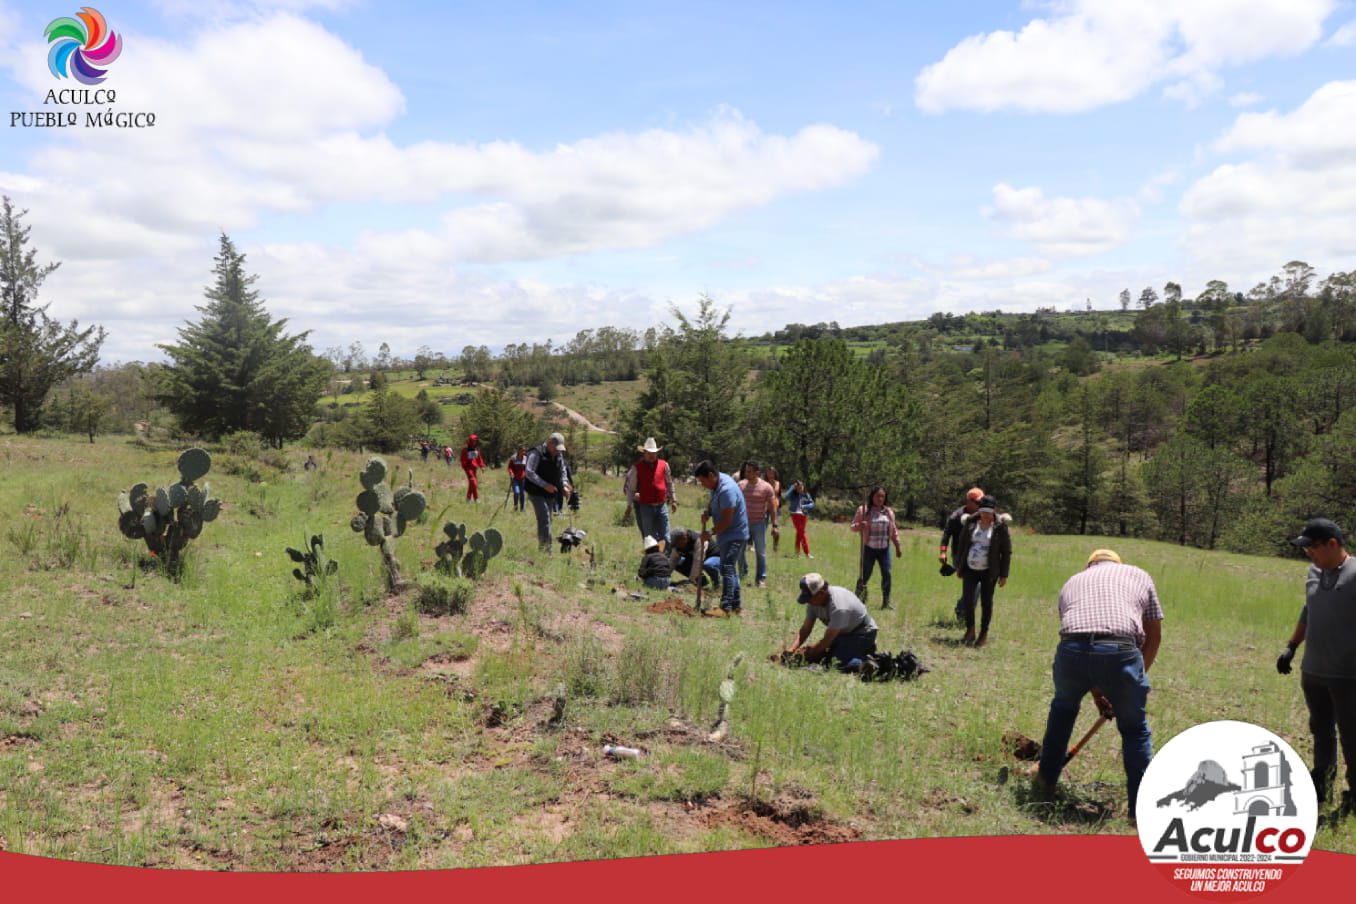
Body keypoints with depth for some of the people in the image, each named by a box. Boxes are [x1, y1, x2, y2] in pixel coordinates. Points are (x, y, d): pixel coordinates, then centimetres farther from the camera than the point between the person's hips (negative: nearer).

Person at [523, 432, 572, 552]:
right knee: (544, 518, -17)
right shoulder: (536, 453, -14)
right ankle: (545, 546, -18)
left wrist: (564, 485, 1)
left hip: (550, 493, 7)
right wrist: (545, 485, -24)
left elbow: (563, 471, 20)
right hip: (537, 493, -7)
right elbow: (529, 473, -20)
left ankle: (545, 546, 20)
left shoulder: (559, 456, 9)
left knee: (546, 519, 12)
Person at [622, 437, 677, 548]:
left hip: (662, 506, 2)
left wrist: (673, 500, 20)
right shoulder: (637, 468, -2)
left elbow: (669, 483, 17)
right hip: (645, 507, -2)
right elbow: (629, 488, 5)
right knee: (649, 538, 6)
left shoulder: (664, 465, 4)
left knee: (665, 538, 3)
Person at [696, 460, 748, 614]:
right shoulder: (717, 483, 4)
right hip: (726, 535, 11)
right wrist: (707, 512, -1)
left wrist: (711, 533, -15)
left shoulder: (726, 490, -26)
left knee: (727, 569, -15)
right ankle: (737, 604, 27)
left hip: (734, 535, -11)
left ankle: (726, 607, -18)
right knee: (730, 568, 17)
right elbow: (713, 502, 21)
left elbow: (727, 520, -25)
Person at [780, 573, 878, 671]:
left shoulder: (839, 607, -36)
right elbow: (805, 629, -7)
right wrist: (792, 649, -21)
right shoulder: (814, 602, -12)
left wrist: (809, 653, -22)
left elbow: (827, 640, -29)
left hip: (863, 633, -8)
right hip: (844, 633, 8)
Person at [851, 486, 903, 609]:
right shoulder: (863, 510, -2)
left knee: (887, 574, -3)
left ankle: (886, 602, 5)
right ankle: (858, 600, 10)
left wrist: (898, 546, 13)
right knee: (864, 575, -3)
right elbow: (853, 527, 1)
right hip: (869, 548, -3)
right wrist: (859, 526, -21)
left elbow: (894, 530, 16)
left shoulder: (889, 512, 9)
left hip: (884, 549, 3)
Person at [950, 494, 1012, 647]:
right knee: (967, 599, -7)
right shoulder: (970, 523, 1)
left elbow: (1006, 552, -3)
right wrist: (959, 567, 11)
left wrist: (1004, 574, -4)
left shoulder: (1000, 527, -7)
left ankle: (984, 634, 20)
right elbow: (961, 544, 10)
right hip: (970, 569, 2)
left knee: (986, 602, 6)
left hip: (989, 572, -2)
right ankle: (970, 630, 10)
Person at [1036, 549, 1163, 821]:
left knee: (1063, 707, 32)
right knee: (1134, 729, 19)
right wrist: (1137, 676, 32)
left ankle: (1046, 779, 42)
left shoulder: (1072, 582, 33)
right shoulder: (1139, 575, 28)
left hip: (1072, 649, 2)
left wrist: (1096, 693, 40)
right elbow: (1154, 636, 24)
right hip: (1120, 652, -2)